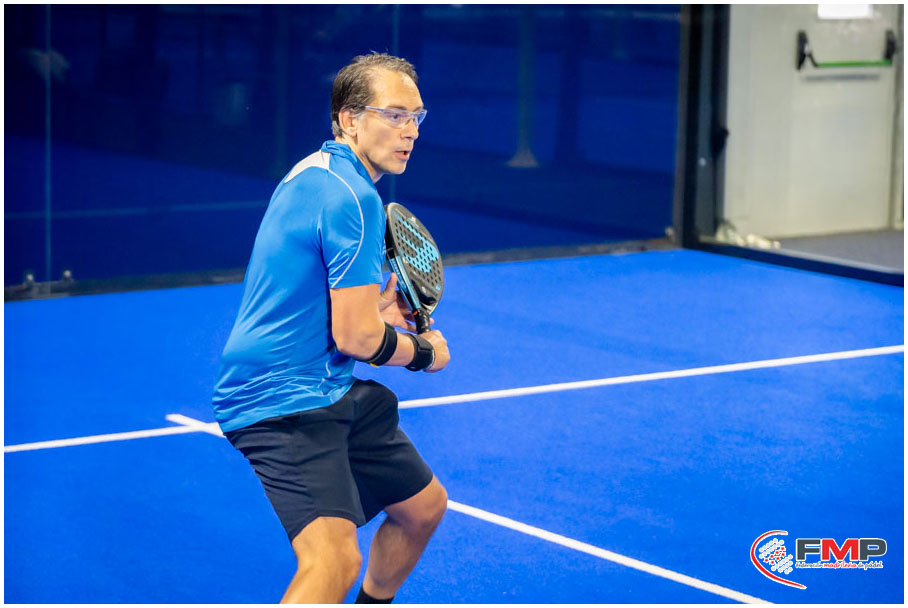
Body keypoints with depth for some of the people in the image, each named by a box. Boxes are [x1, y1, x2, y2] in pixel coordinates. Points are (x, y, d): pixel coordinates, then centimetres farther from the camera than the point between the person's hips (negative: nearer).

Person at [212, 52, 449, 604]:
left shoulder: (317, 172, 13)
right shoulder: (353, 198, -19)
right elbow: (355, 338, -19)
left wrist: (375, 304, 13)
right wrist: (425, 353, 0)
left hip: (332, 393, 11)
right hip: (283, 402, -11)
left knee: (425, 505, 23)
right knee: (335, 557, -28)